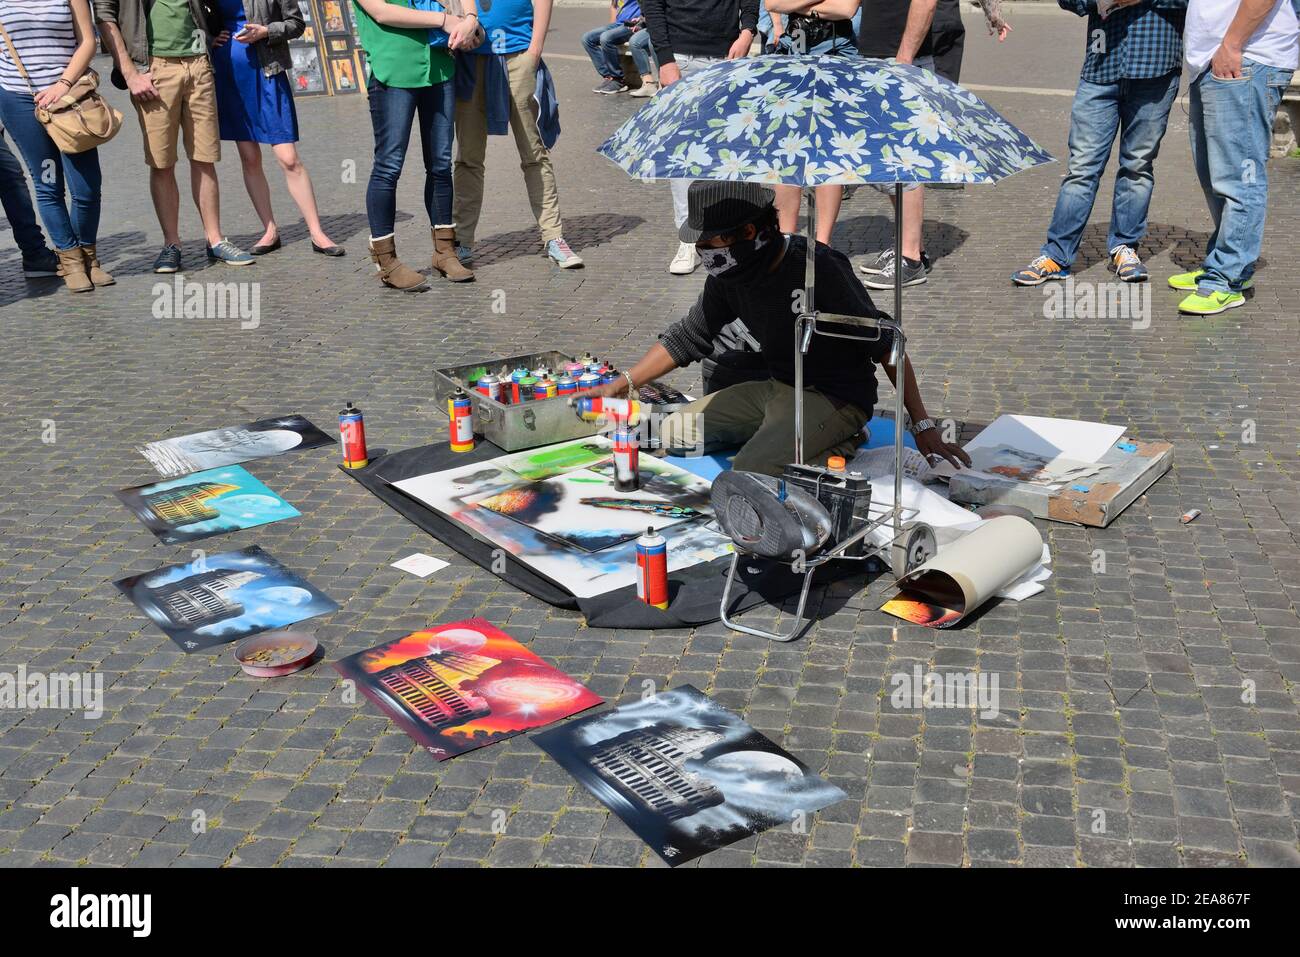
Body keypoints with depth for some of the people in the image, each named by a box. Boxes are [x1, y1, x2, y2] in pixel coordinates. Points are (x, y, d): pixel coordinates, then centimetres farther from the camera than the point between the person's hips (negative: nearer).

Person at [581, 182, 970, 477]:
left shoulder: (817, 269, -24)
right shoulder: (730, 275, -2)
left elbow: (885, 344, -19)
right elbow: (686, 338, 11)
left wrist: (923, 426, -18)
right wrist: (621, 385, 4)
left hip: (835, 399, -8)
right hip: (776, 388, 8)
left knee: (750, 473, -30)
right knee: (672, 433, 3)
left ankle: (840, 447, -6)